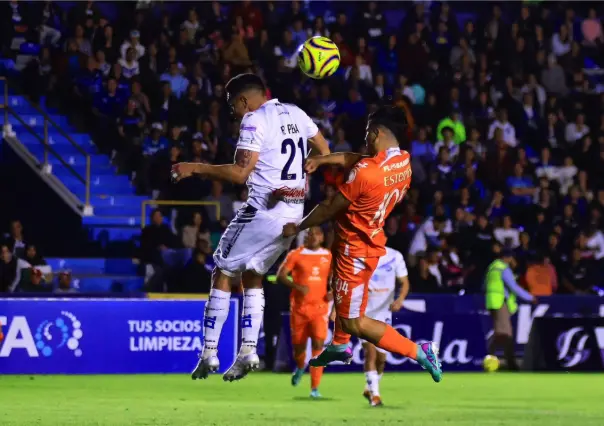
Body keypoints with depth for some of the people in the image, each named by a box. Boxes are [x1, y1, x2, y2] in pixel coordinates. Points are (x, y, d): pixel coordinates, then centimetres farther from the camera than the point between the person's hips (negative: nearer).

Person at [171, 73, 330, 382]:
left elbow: (240, 173, -18)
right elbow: (324, 152, 21)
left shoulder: (254, 121, -12)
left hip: (263, 211, -8)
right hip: (294, 213, 8)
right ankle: (248, 351, 8)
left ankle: (209, 353, 0)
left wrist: (195, 168, -12)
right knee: (252, 276, 19)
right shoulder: (295, 114, 12)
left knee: (223, 275, 3)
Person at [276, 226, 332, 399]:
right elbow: (280, 275, -7)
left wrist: (332, 292, -1)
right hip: (299, 307, 0)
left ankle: (315, 388, -12)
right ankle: (300, 367, 46)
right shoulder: (296, 255, -2)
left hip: (320, 308, 0)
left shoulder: (329, 257, 5)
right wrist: (297, 286, -23)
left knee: (318, 345, -14)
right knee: (299, 345, 9)